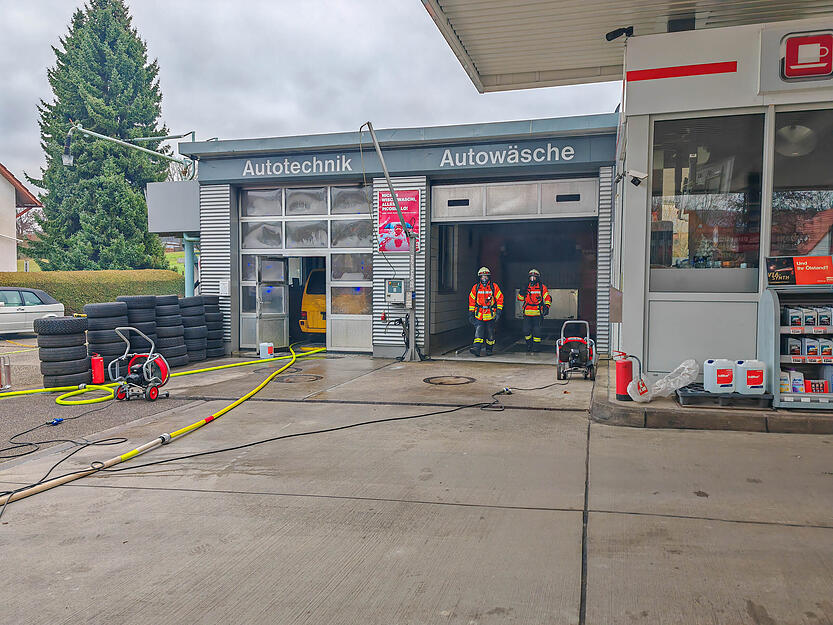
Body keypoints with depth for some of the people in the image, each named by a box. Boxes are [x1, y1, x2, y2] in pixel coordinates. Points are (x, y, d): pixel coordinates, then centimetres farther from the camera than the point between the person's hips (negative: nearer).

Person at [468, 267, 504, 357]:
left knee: (490, 334, 9)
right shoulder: (475, 288, 3)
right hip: (479, 315, 1)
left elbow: (500, 299, 0)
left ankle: (489, 349, 23)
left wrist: (498, 312, -8)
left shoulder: (494, 287, -2)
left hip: (490, 315, 0)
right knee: (478, 331, -13)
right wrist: (471, 314, 7)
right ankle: (476, 348, -22)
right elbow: (471, 301, 9)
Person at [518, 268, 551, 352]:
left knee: (536, 331, -3)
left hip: (537, 313, -3)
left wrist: (546, 307, -14)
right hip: (527, 313, 4)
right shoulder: (527, 287, 12)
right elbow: (520, 298, 18)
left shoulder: (542, 287, 2)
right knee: (526, 330, 4)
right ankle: (529, 345, 23)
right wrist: (521, 293, -3)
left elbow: (548, 298, 1)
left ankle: (535, 346, 7)